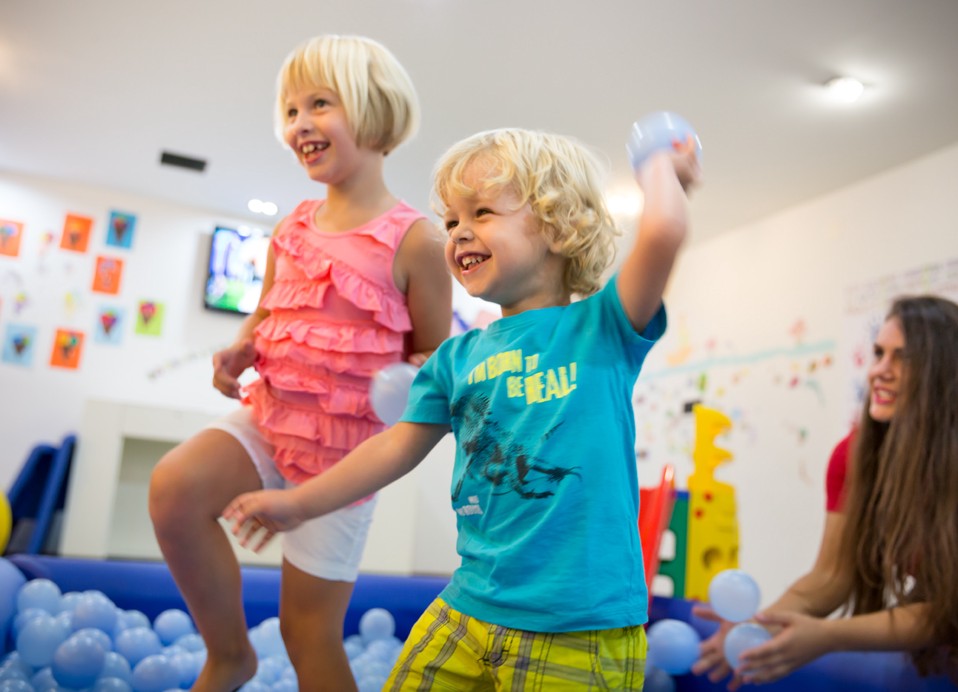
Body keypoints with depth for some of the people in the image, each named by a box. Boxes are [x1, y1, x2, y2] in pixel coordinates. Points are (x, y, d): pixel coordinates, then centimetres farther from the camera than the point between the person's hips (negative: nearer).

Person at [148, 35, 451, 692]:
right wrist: (240, 350, -4)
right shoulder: (293, 228, 4)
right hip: (267, 415, 5)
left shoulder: (414, 240, -12)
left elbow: (436, 354, -4)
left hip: (343, 445, -4)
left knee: (309, 629, 4)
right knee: (174, 487, -23)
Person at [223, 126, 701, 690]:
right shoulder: (458, 357, 8)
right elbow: (399, 446, 14)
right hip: (470, 609, 5)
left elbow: (662, 231, -23)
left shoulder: (602, 327, -6)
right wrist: (300, 503, 19)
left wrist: (661, 167, -3)